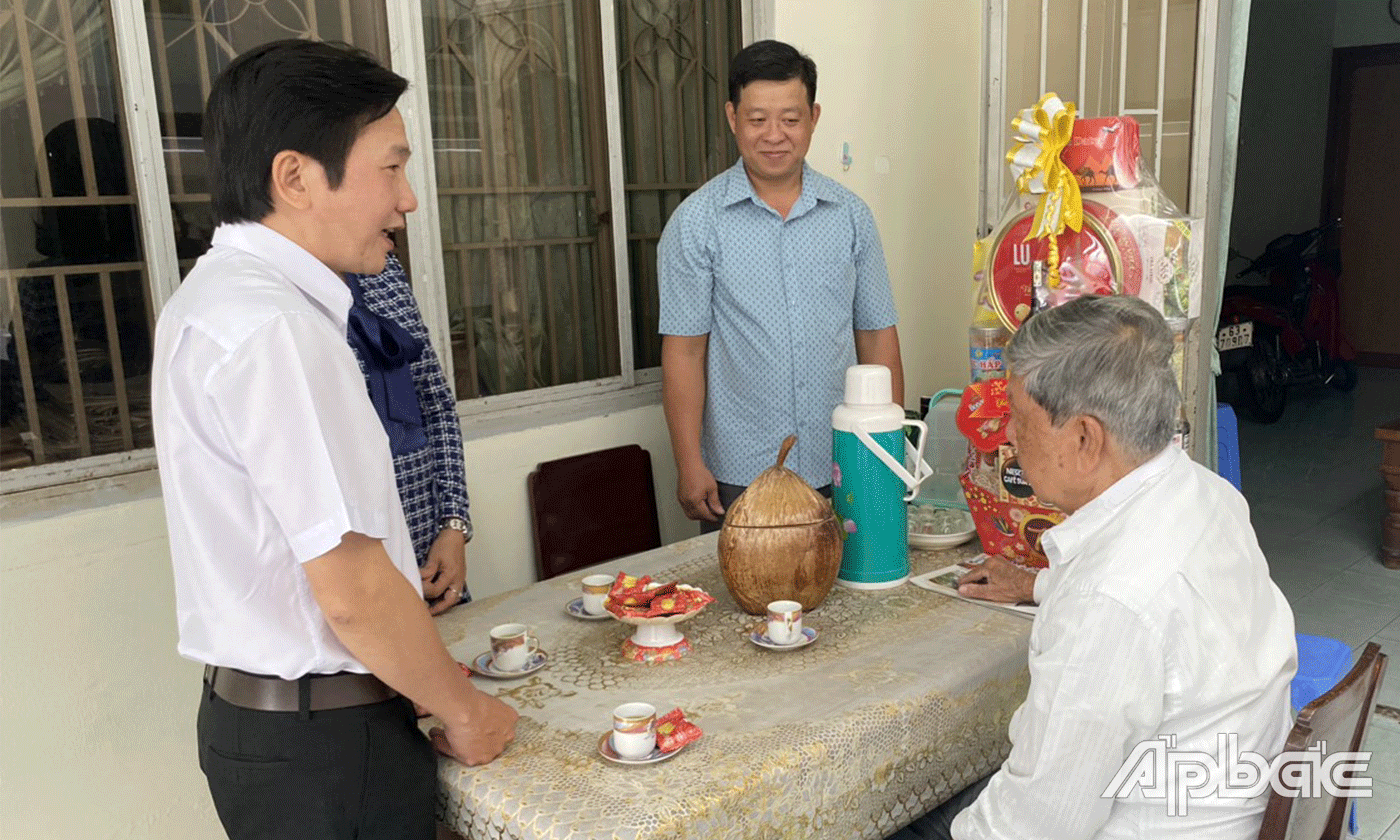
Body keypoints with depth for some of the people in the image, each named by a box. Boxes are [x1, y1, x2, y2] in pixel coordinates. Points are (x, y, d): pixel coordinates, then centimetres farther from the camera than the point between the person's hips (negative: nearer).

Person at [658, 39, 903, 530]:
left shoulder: (851, 216, 5)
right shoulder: (696, 223, -4)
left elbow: (877, 336, 8)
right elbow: (684, 350, -5)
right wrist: (690, 466, -9)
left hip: (841, 472, 3)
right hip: (739, 477, -2)